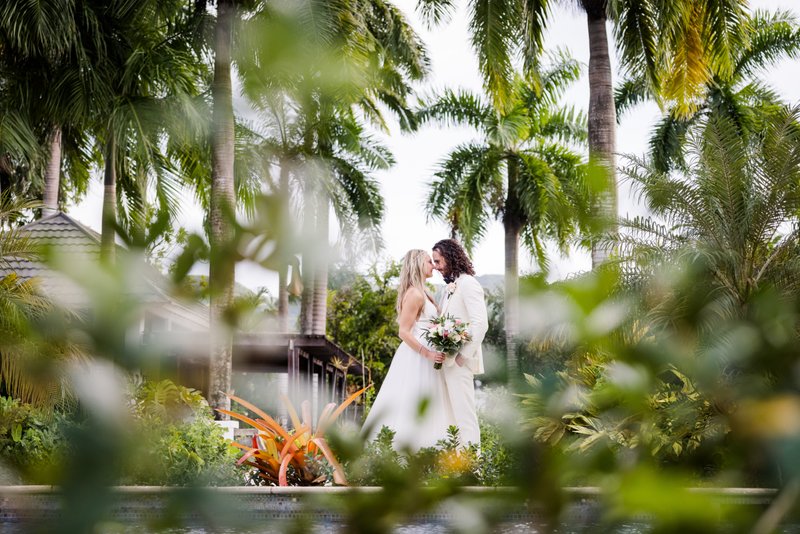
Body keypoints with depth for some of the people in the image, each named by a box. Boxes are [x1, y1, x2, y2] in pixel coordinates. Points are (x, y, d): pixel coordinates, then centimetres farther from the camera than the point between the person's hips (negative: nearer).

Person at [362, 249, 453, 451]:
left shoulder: (422, 293, 15)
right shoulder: (415, 294, -14)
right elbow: (404, 332, -18)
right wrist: (428, 353, -23)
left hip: (423, 357, 10)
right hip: (416, 358, -10)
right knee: (413, 410, -8)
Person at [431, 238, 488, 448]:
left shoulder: (468, 284, -11)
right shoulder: (450, 287, 17)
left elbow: (480, 324, -19)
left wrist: (463, 356, -19)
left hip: (460, 362, -9)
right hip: (448, 360, 9)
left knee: (463, 414, -7)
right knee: (452, 413, 12)